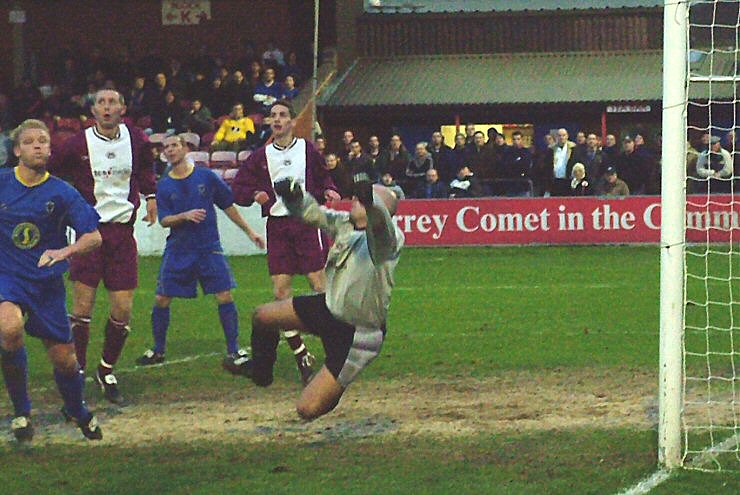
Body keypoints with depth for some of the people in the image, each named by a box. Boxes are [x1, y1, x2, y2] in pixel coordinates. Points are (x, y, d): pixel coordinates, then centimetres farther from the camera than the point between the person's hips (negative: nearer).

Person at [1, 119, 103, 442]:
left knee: (63, 357, 5)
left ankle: (77, 410, 39)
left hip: (47, 282, 1)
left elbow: (94, 236, -9)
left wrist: (65, 251, -26)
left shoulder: (61, 193, -4)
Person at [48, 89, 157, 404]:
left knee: (123, 311, 1)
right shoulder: (78, 145, -6)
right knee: (82, 308, -9)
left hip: (122, 231, 3)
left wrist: (150, 194, 14)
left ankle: (107, 371, 20)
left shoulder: (136, 140, 5)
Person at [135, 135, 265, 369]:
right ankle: (158, 350, 18)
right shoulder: (163, 186, 2)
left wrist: (249, 231, 10)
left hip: (209, 247, -1)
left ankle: (233, 352, -3)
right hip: (178, 251, 1)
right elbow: (164, 220, -3)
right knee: (161, 299, 0)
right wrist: (185, 216, -22)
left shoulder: (206, 176, 1)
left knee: (225, 296, -11)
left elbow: (228, 206, 9)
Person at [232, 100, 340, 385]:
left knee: (320, 287, -9)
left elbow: (323, 178, 18)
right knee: (281, 293, -3)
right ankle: (301, 357, 6)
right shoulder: (261, 156, 9)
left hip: (307, 223, -3)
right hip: (277, 227, 3)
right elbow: (237, 189, 11)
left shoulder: (307, 150, 6)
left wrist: (328, 191, -4)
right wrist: (254, 195, -9)